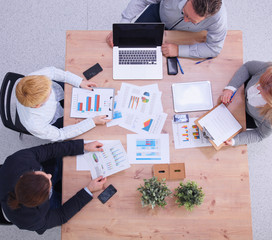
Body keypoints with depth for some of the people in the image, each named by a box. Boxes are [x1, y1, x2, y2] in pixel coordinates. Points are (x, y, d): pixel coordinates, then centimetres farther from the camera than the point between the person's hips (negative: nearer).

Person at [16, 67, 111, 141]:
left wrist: (80, 82, -23)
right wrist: (93, 122, -31)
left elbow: (51, 71, -18)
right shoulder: (35, 126, -45)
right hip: (55, 120, -3)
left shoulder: (33, 79, -40)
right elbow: (61, 134, -28)